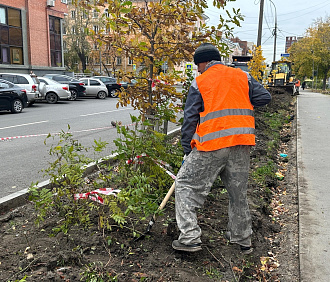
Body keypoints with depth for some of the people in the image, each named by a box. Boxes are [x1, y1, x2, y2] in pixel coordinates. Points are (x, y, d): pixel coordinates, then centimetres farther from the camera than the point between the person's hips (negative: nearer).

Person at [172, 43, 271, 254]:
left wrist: (187, 149, 6)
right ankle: (243, 240, 31)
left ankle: (190, 237, 3)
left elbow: (190, 118, 0)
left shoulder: (199, 82, 3)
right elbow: (264, 98, 10)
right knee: (238, 191, 18)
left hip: (212, 144, -4)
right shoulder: (242, 76, 13)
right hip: (242, 142, 5)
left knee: (186, 184, 7)